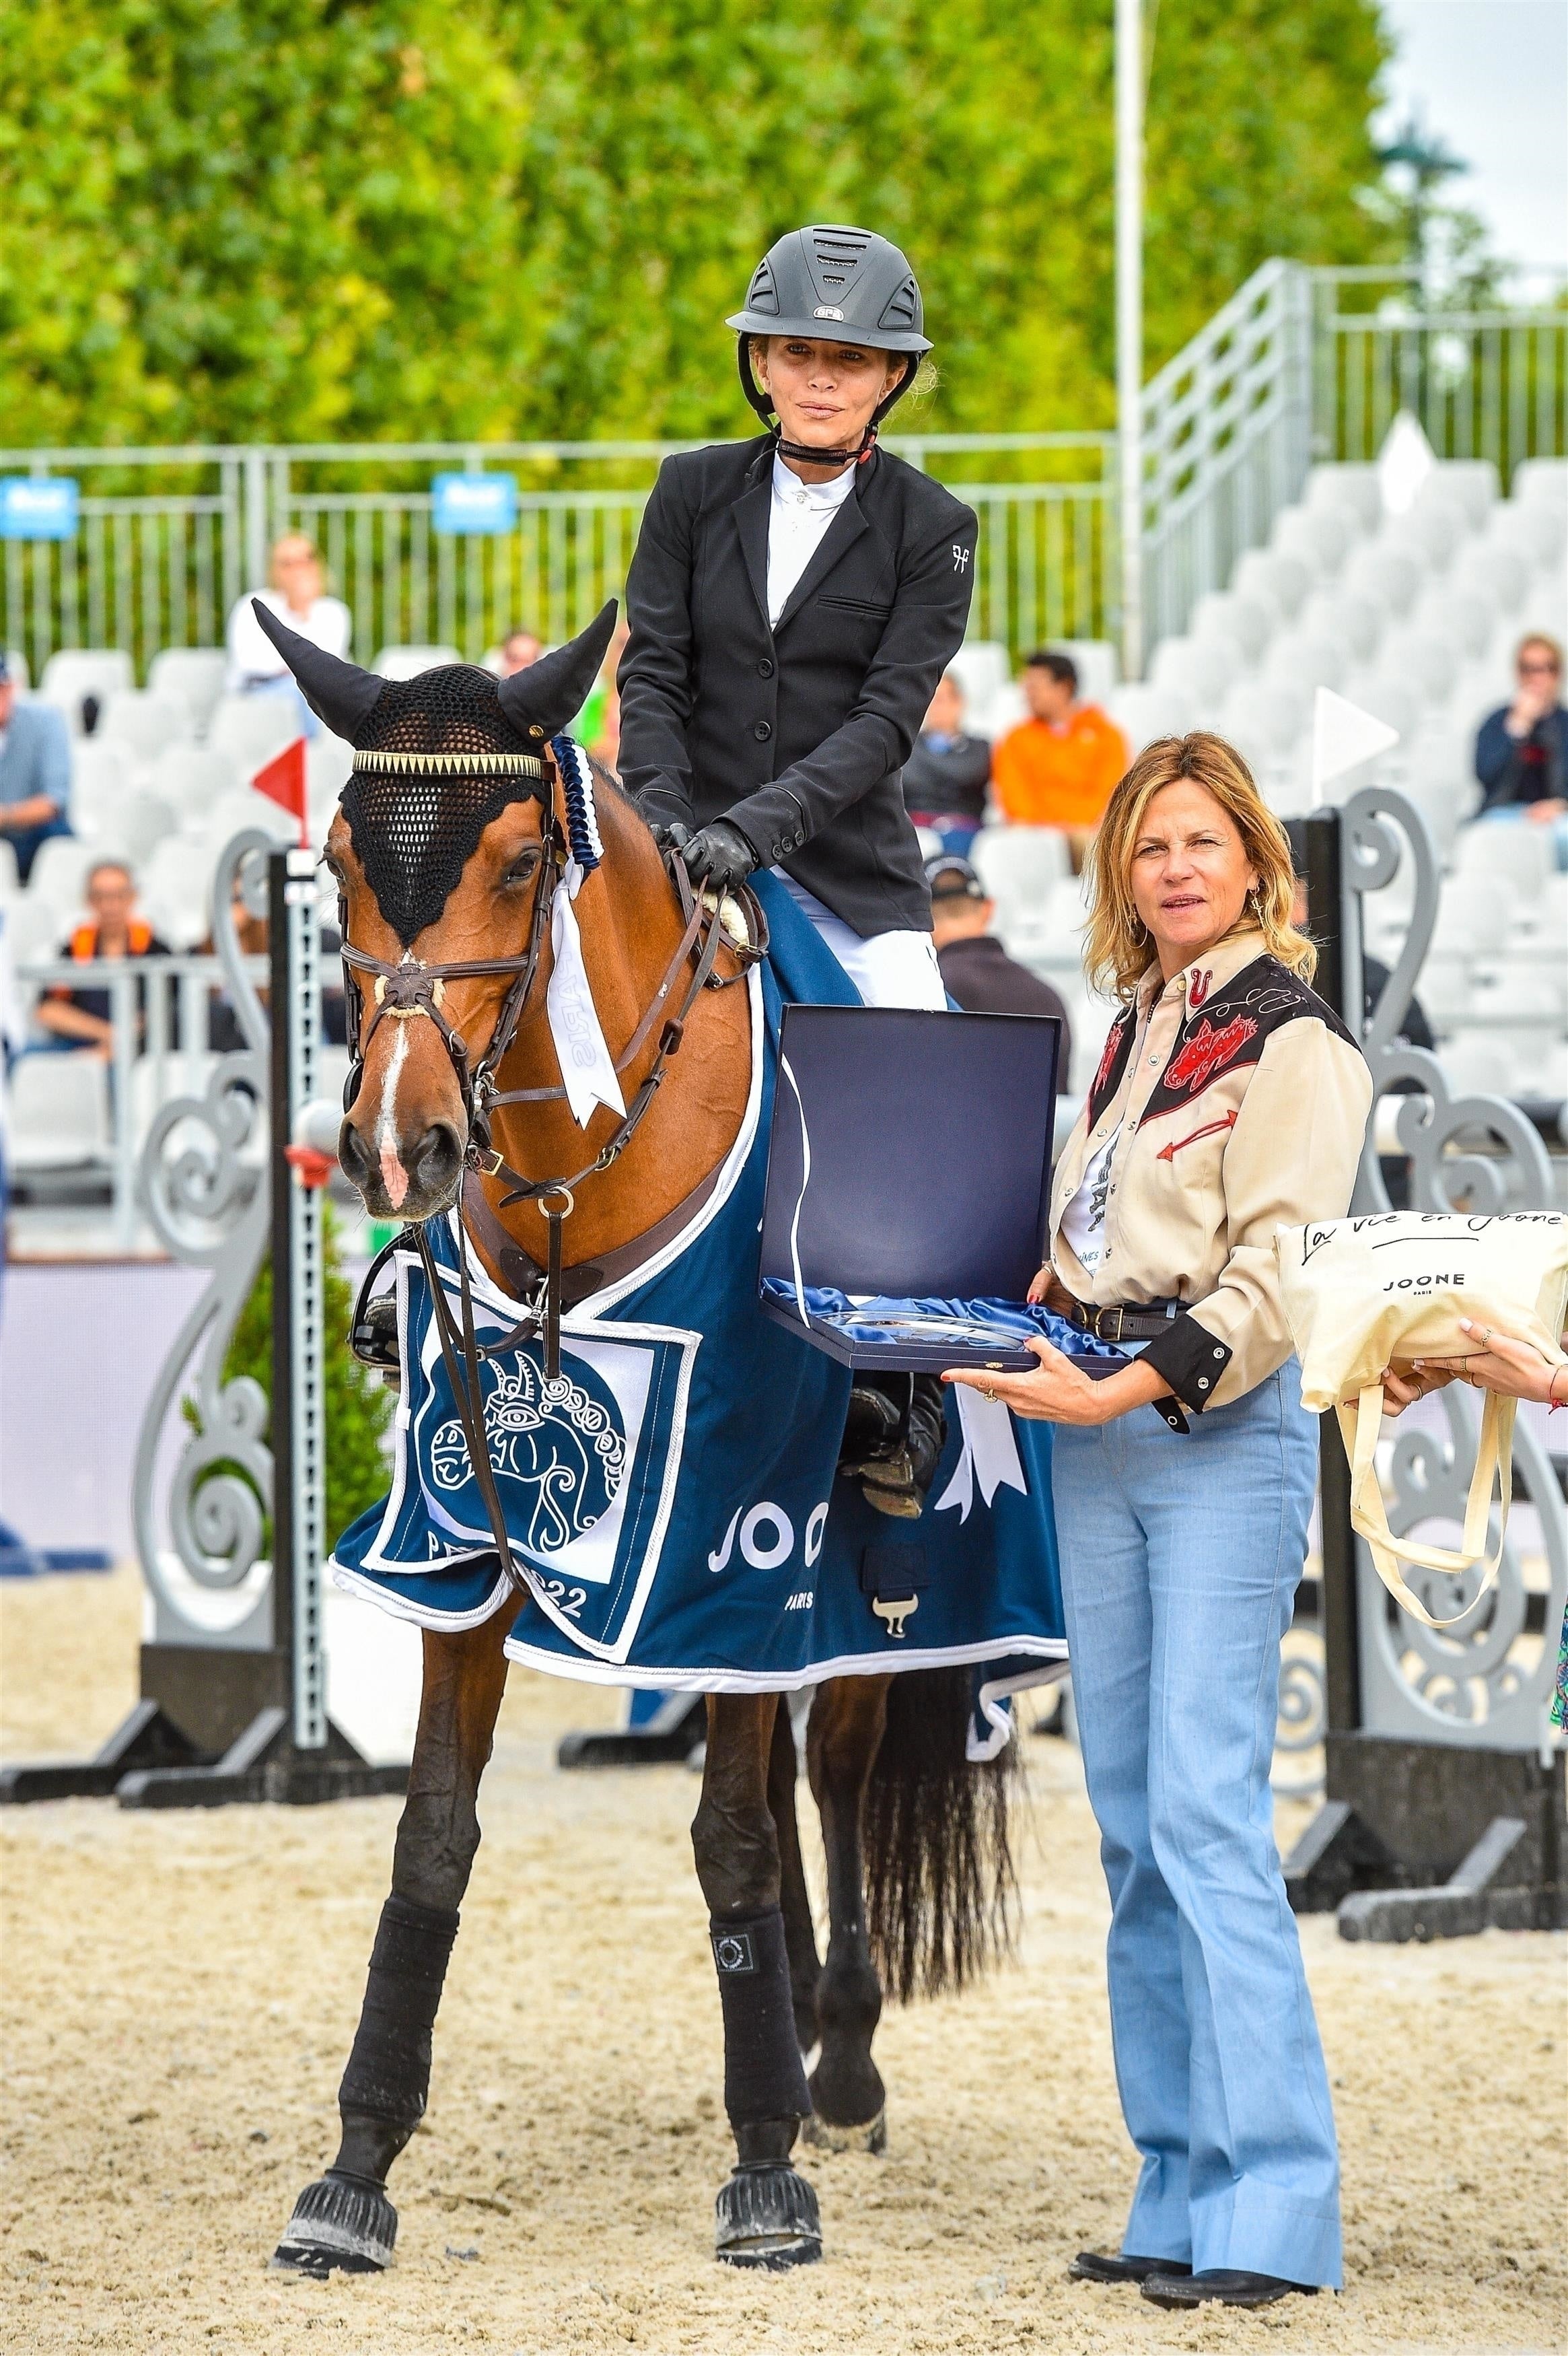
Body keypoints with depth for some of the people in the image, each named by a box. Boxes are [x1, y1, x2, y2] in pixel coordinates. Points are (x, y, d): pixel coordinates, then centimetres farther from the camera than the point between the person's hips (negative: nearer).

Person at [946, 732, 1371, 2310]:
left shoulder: (1290, 1038, -6)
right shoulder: (1133, 1031, 18)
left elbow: (1279, 1275, -14)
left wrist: (1130, 1389, -20)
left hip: (1222, 1427, -8)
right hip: (1095, 1430, 8)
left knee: (1205, 1805, -15)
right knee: (1131, 1821, 6)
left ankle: (1275, 2209, -15)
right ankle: (1181, 2197, 10)